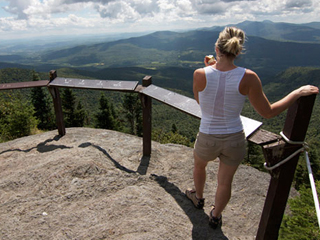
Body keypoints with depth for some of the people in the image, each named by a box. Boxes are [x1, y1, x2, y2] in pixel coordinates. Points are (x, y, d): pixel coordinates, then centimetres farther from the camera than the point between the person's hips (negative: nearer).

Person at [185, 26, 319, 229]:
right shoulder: (248, 78, -18)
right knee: (225, 182, 24)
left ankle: (198, 198, 60)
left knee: (199, 165, 34)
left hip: (207, 140, 0)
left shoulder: (200, 74, -18)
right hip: (235, 140, 1)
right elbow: (268, 112, -10)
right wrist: (298, 92, 1)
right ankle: (216, 216, 50)